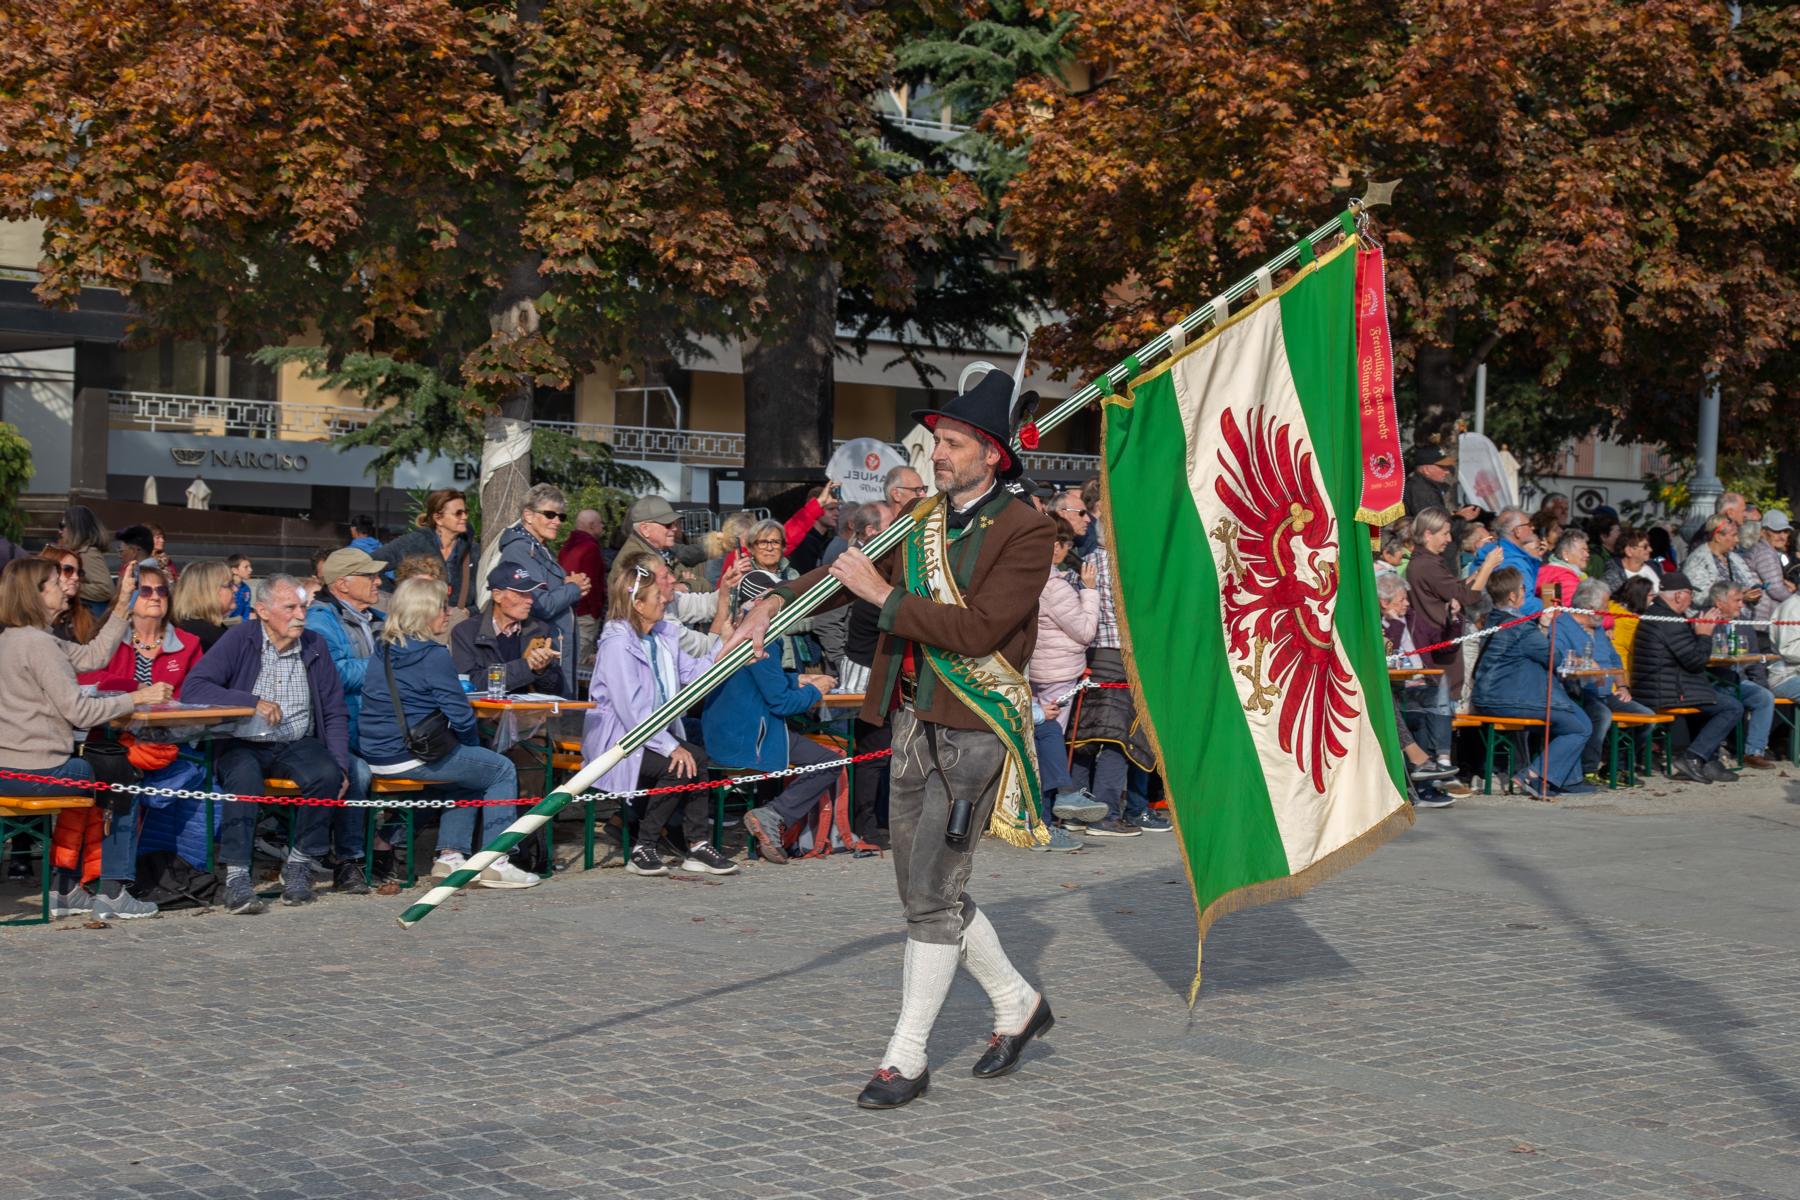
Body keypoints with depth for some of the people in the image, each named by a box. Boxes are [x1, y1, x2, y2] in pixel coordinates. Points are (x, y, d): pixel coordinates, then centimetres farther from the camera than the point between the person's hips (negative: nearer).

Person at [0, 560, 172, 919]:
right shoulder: (38, 643, -18)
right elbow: (78, 712, -20)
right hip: (37, 772, -9)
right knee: (123, 783, 11)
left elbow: (94, 656, 16)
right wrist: (138, 698, -13)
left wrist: (123, 604, 12)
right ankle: (112, 894, 12)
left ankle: (64, 889, 30)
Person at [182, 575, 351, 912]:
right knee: (244, 777, -36)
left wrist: (340, 765, -3)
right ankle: (237, 877, -32)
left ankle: (299, 865, -12)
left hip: (296, 745, 3)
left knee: (327, 774, -27)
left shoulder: (315, 646, 9)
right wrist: (254, 702, -21)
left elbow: (335, 713, 11)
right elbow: (194, 687, -14)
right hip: (243, 744, -3)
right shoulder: (239, 639, -2)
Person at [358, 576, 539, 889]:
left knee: (468, 768, 30)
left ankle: (450, 855, 23)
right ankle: (495, 863, 5)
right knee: (503, 770, 8)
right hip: (411, 758, -9)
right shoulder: (433, 655, -15)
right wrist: (473, 744, 7)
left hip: (376, 757, 9)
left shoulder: (382, 653, 11)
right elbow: (460, 716, -13)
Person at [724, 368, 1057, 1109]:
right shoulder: (918, 520, 12)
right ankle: (1017, 1005, 33)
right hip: (912, 722, 7)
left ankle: (906, 1059, 4)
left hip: (973, 729, -7)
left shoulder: (1024, 532, -10)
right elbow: (850, 571, 10)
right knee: (930, 891, 14)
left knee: (934, 895, -5)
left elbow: (977, 629, -20)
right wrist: (778, 602, -6)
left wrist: (885, 596, -18)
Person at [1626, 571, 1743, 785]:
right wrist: (1704, 635, -4)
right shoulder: (1670, 622, -20)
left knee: (1716, 694, 30)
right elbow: (1696, 660, -18)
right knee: (1733, 708, -8)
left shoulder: (1653, 615, 15)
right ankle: (1692, 758, -9)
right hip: (1666, 694, -11)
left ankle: (1709, 760, 22)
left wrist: (1698, 632, 17)